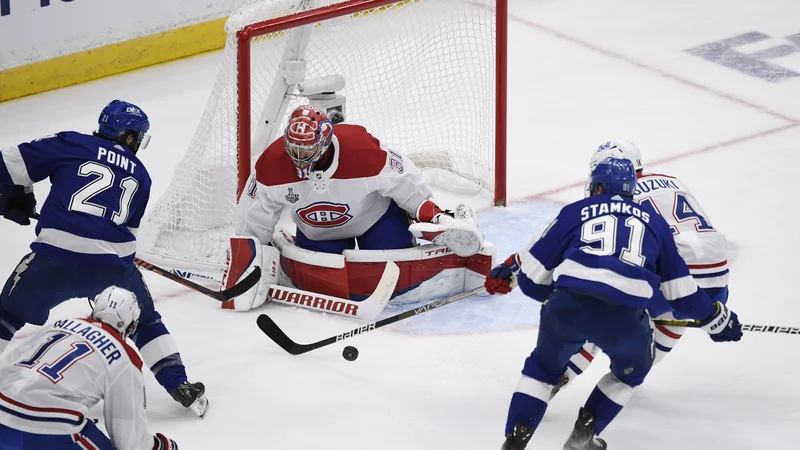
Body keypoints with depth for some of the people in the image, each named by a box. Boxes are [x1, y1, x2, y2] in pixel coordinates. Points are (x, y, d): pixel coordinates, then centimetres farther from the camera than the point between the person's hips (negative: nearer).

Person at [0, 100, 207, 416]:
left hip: (56, 259, -2)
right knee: (144, 321, 26)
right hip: (113, 265, 2)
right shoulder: (139, 175, 20)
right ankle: (180, 387, 20)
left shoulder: (71, 145, 11)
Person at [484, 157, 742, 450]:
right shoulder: (654, 224, 26)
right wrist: (716, 319, 44)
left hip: (567, 306, 0)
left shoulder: (576, 212, 20)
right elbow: (680, 288, 30)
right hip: (623, 318, 0)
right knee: (632, 368, 31)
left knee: (544, 366, 27)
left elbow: (532, 271, 19)